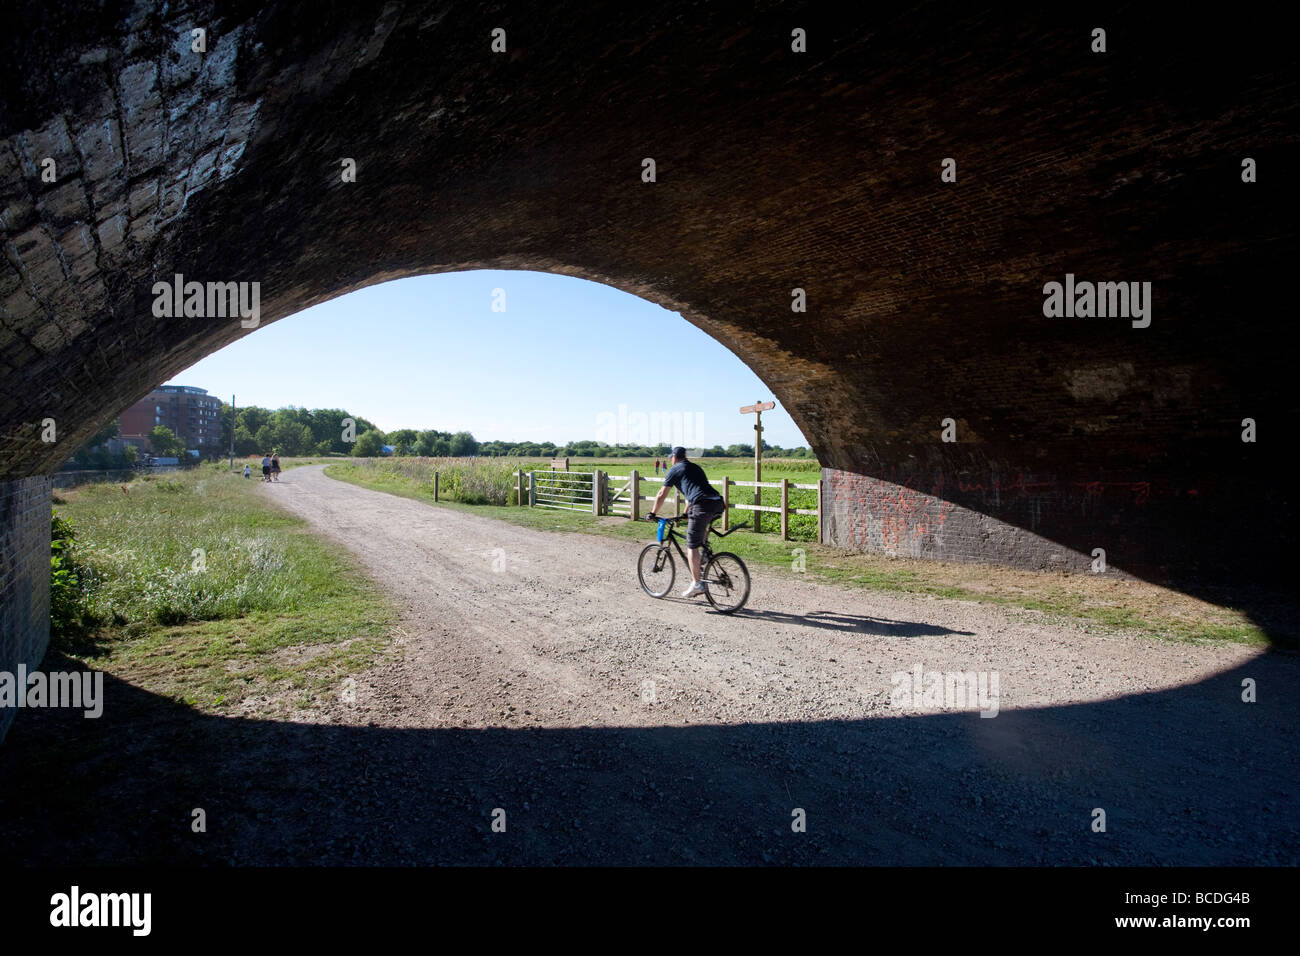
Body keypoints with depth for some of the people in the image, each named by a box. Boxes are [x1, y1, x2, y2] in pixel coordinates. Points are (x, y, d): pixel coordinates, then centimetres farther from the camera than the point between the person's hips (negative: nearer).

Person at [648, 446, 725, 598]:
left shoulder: (674, 470, 12)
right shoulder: (696, 467, 32)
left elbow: (662, 495, 15)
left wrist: (653, 513, 27)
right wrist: (686, 513, 50)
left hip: (702, 505, -7)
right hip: (718, 503, 7)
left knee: (692, 546, 0)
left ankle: (696, 584, -1)